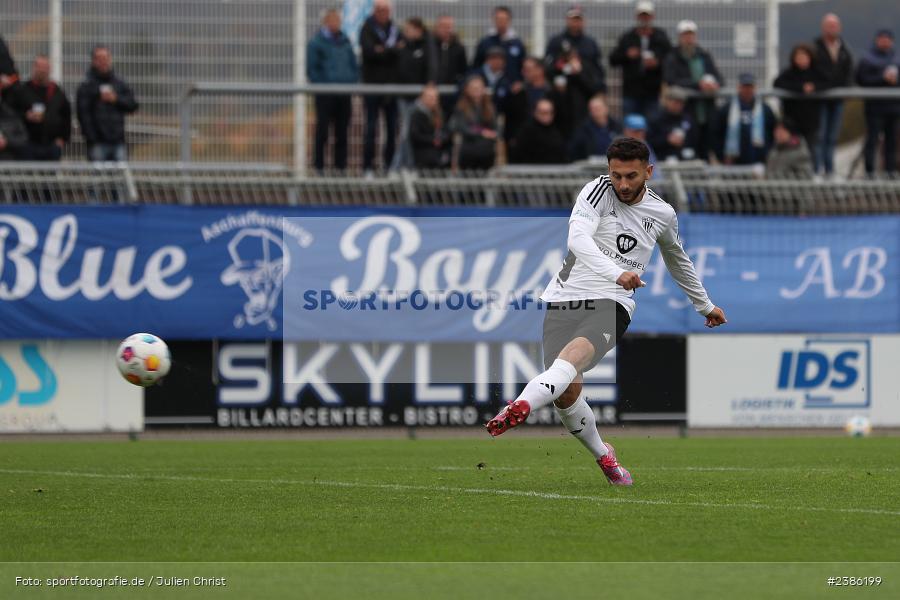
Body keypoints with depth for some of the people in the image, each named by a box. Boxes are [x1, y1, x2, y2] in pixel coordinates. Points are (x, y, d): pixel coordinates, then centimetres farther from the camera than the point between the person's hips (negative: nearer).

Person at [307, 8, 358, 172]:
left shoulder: (345, 42, 13)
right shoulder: (317, 42, -1)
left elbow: (354, 66, 19)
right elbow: (312, 69, -3)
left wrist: (353, 81, 5)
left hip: (344, 94, 5)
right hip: (325, 95, -5)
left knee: (342, 130, 6)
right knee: (322, 129, -3)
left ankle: (341, 164, 11)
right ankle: (319, 166, 1)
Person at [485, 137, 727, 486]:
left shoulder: (662, 214, 12)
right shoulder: (598, 191, -1)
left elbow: (678, 260, 34)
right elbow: (578, 238, -20)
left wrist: (705, 305, 46)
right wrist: (617, 274, -36)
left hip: (613, 304, 0)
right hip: (565, 297, 0)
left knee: (577, 351, -33)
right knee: (567, 394, -11)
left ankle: (522, 406, -59)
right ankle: (603, 456, 17)